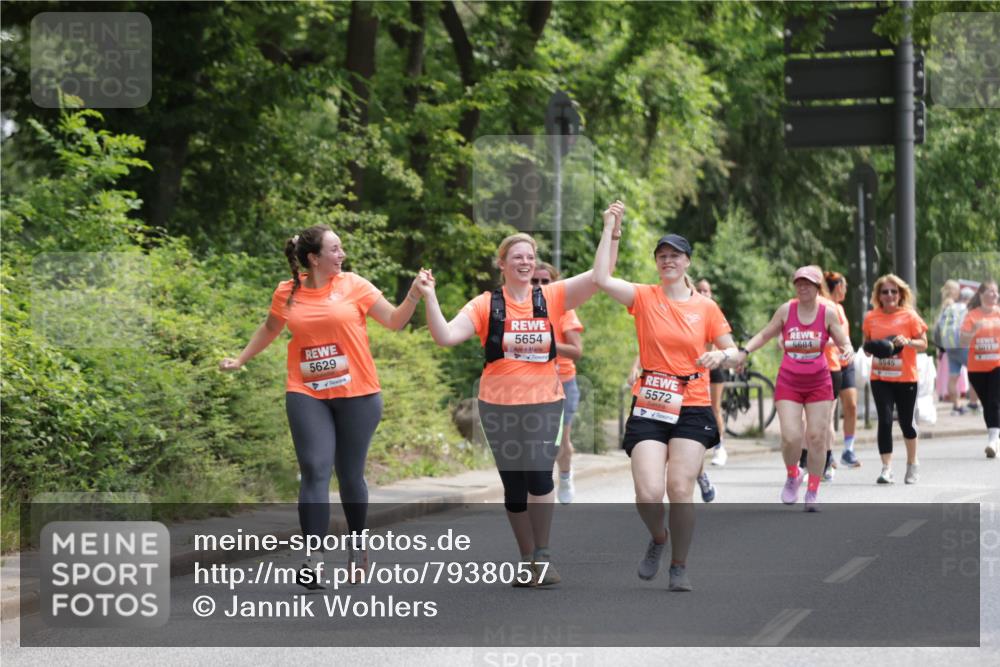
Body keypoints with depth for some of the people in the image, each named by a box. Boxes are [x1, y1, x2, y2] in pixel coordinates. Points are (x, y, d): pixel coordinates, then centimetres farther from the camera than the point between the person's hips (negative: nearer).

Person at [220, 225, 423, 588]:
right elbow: (269, 329, 21)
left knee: (350, 475, 8)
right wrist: (240, 360, 18)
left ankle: (357, 544, 31)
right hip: (307, 396, 0)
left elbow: (394, 321, 1)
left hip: (357, 394, 0)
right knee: (315, 472, -9)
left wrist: (414, 295, -14)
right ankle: (312, 560, -12)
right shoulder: (287, 293, 3)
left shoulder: (353, 285, -1)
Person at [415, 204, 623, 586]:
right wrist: (429, 298, -20)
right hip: (499, 405, 1)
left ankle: (543, 556, -4)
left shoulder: (552, 297, 1)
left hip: (543, 402, -1)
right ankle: (528, 560, 20)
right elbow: (445, 337, -10)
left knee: (539, 476, -17)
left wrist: (611, 230, -14)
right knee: (514, 485, 7)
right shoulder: (486, 305, -1)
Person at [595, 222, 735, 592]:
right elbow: (602, 278, -11)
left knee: (680, 489, -11)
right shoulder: (644, 297, 3)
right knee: (648, 494, -13)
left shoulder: (706, 307, 6)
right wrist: (609, 230, -9)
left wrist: (722, 354, -13)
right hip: (649, 408, 0)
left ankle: (680, 567, 9)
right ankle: (657, 538, 22)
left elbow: (732, 351, 10)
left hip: (692, 408, 0)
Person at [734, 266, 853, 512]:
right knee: (791, 437, -13)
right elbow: (764, 335, 9)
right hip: (788, 383, 0)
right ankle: (792, 476, 18)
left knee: (816, 437, -1)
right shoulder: (786, 310, -1)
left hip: (819, 383, 0)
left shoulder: (827, 313, -1)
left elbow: (843, 341, 3)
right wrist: (745, 351, -4)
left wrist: (848, 351, -20)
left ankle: (813, 492, 12)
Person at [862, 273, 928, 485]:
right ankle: (886, 468, -9)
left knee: (906, 421, 8)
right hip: (880, 378, 1)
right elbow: (867, 344, 17)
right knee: (885, 420, -10)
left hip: (906, 378, -1)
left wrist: (907, 342, -19)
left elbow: (923, 344, 0)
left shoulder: (909, 316, -3)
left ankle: (912, 463, 30)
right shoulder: (871, 317, 5)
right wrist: (869, 348, -6)